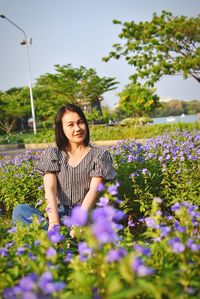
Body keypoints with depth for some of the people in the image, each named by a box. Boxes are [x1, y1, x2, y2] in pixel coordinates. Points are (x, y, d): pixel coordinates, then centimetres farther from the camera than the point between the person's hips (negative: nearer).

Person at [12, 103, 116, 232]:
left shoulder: (99, 154, 5)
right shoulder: (52, 154, 9)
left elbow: (94, 190, -8)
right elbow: (50, 189, -5)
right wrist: (54, 223, -23)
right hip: (60, 213, 2)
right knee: (19, 211, -25)